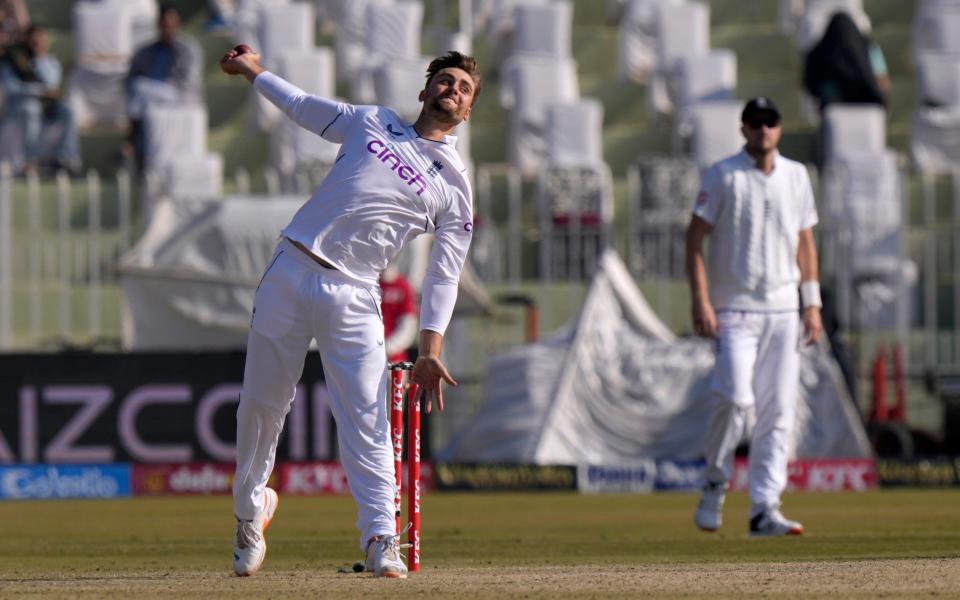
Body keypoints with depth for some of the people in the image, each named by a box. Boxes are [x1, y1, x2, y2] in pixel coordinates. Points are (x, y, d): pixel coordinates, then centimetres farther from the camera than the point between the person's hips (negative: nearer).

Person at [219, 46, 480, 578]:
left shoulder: (455, 186, 8)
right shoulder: (370, 123, 15)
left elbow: (445, 275, 5)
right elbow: (304, 107, 31)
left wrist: (430, 348, -5)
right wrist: (255, 73, 37)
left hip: (353, 297, -2)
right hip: (290, 272, 2)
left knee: (366, 421, -12)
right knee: (261, 404, 6)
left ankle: (380, 538, -13)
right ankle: (250, 508, 25)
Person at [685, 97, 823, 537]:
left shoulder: (796, 176, 11)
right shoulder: (722, 176, -3)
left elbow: (805, 241, 16)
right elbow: (694, 238, -5)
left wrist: (812, 303, 9)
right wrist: (700, 301, -14)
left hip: (783, 310, 4)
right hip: (734, 309, -4)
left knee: (778, 410, -2)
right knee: (734, 397, -18)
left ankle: (765, 509, -1)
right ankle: (716, 483, 5)